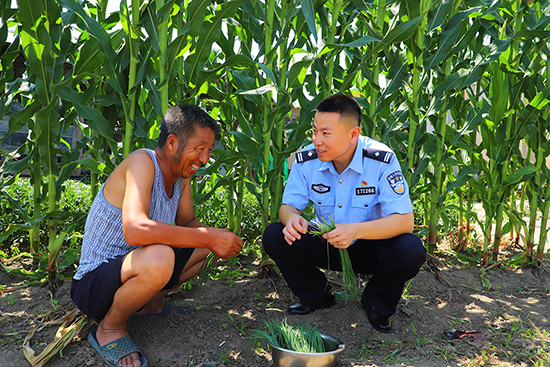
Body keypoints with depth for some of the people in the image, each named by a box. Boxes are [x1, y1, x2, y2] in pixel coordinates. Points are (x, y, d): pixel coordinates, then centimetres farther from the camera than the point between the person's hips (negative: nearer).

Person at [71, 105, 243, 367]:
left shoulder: (180, 172, 1)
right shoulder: (143, 162, -24)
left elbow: (187, 223, 11)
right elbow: (135, 230, -39)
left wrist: (214, 238, -12)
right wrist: (208, 237, -34)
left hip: (131, 273, 8)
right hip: (93, 284, -8)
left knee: (203, 247, 8)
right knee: (159, 257, -37)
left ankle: (150, 303, 15)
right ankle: (109, 328, -9)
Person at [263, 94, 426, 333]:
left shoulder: (382, 161, -23)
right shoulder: (306, 160, -13)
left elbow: (405, 221, -25)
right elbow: (289, 205, -5)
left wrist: (356, 230, -42)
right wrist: (292, 218, -32)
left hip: (370, 248, -2)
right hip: (325, 245, 3)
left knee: (412, 250, -32)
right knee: (274, 236, -19)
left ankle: (377, 303, 2)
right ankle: (318, 296, 7)